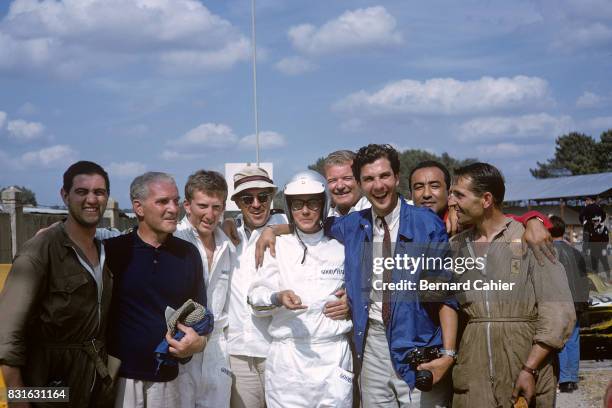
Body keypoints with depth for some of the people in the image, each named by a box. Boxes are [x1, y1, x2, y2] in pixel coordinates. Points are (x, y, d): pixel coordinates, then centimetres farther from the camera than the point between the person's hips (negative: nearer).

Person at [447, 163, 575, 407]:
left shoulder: (530, 240, -4)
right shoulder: (456, 246, 9)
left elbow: (559, 316, -9)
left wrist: (529, 369, -15)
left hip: (524, 359, -3)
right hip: (472, 367, 3)